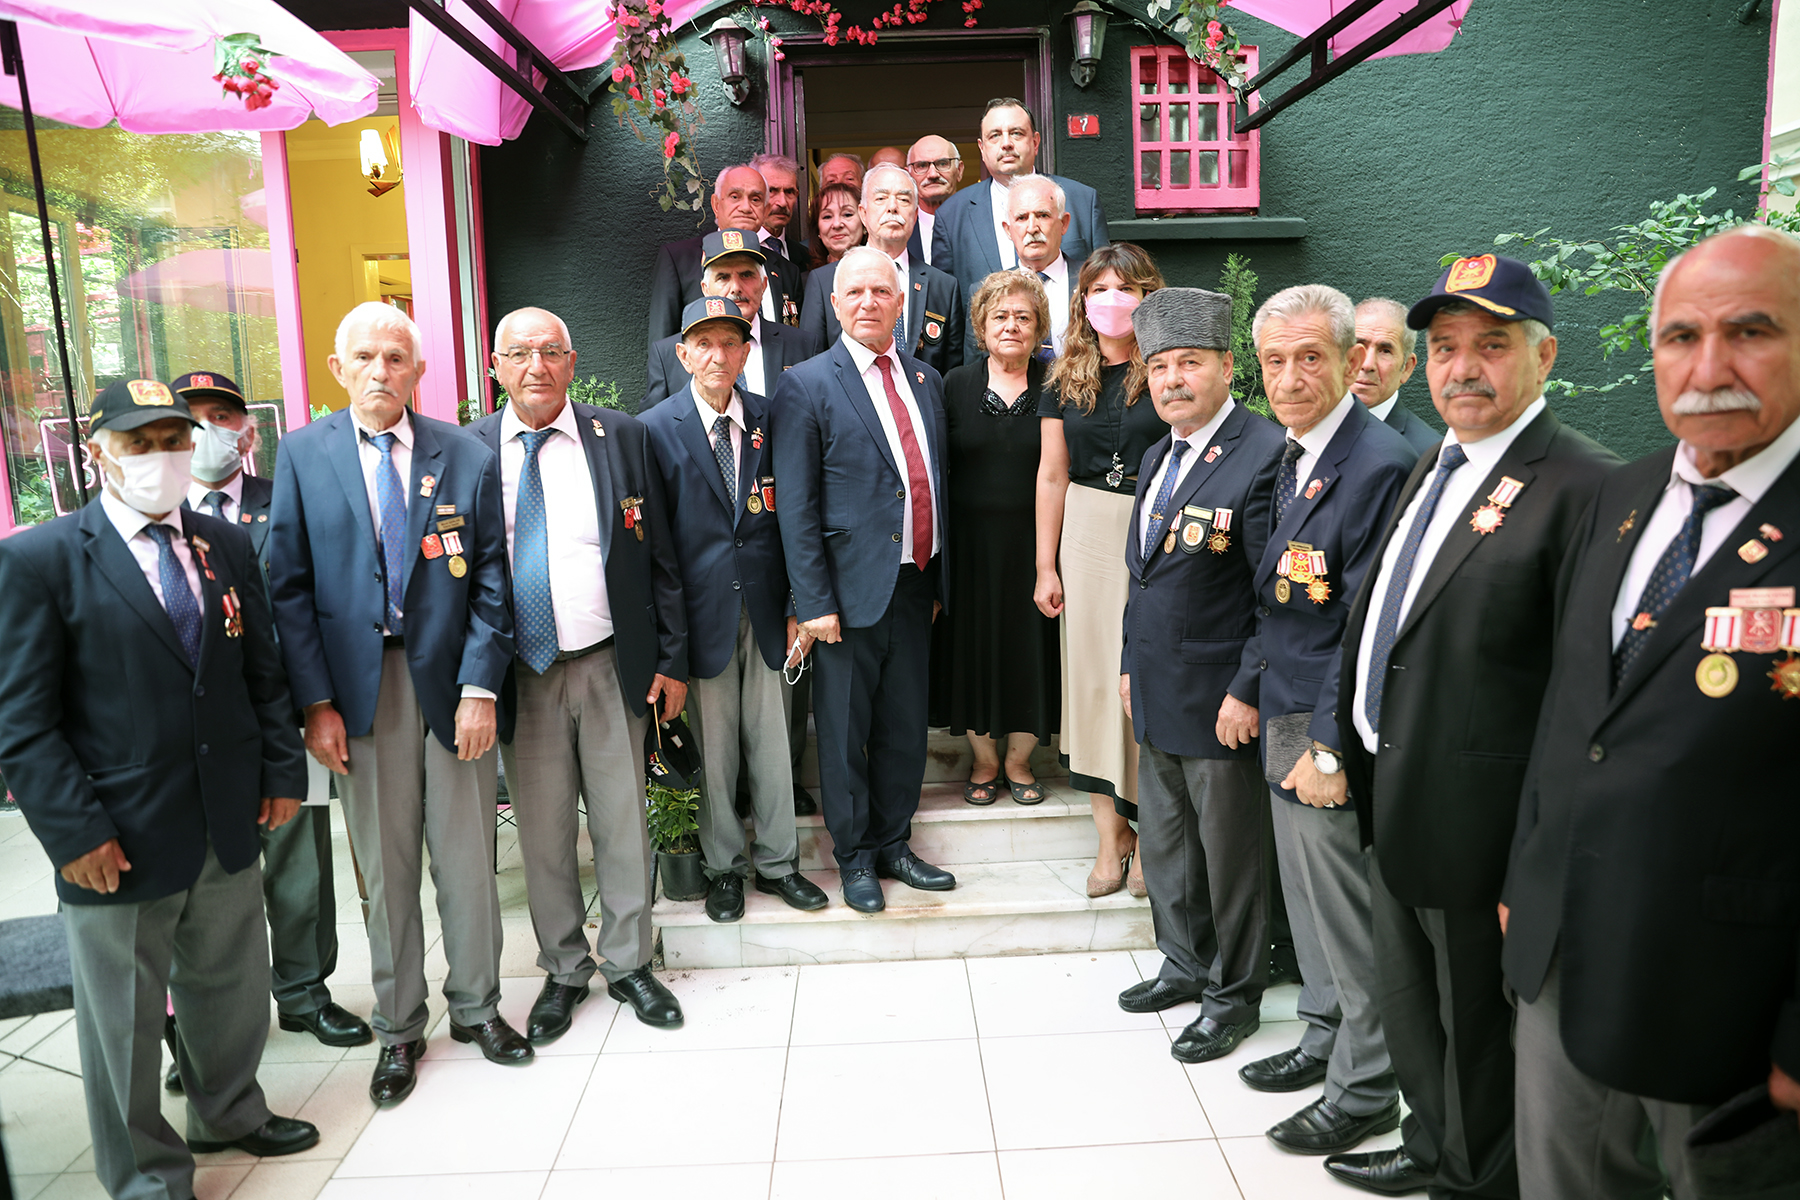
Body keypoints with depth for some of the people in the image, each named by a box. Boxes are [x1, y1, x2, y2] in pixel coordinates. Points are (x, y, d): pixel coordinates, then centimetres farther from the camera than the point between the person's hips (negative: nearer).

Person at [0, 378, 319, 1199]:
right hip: (119, 841, -4)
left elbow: (263, 671, 10)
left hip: (228, 825, 5)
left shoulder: (227, 545, 6)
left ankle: (229, 1112, 46)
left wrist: (282, 770, 6)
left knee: (233, 985, 21)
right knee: (126, 1018, 13)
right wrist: (74, 831, -14)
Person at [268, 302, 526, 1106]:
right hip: (359, 689, 0)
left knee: (467, 859, 10)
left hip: (452, 682, 0)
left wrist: (480, 686, -8)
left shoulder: (467, 457, 2)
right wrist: (316, 701, -7)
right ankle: (398, 1029, 27)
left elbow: (491, 581, 0)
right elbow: (290, 587, 0)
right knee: (385, 870, 10)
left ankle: (477, 1006, 30)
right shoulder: (302, 455, 3)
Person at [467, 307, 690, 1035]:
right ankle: (563, 971, 31)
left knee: (622, 823, 10)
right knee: (542, 831, 11)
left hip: (611, 666, 0)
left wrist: (673, 658, 1)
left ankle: (629, 963, 29)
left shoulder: (621, 437, 2)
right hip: (520, 673, 0)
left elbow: (658, 557, 3)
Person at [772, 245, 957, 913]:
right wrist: (814, 602, -14)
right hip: (850, 589, -5)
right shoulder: (807, 386, -6)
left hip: (913, 586, 5)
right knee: (844, 732, 7)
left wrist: (937, 580, 13)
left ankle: (892, 844, 33)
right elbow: (795, 507, -9)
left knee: (906, 726, 15)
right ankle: (854, 857, 25)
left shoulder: (926, 380, 12)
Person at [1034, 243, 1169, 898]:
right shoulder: (1067, 378, 8)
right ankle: (1110, 833, 17)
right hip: (1087, 535, 3)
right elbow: (1052, 475, 8)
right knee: (1092, 675, 5)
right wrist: (1045, 566, 6)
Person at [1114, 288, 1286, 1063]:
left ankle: (1234, 995, 28)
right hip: (1157, 694, 8)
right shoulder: (1157, 458, 11)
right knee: (1163, 841, 20)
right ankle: (1186, 964, 40)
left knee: (1230, 851, 9)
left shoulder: (1263, 456, -17)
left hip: (1219, 700, -8)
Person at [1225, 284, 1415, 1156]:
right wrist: (1247, 689, 12)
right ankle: (1326, 1036, 40)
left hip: (1334, 730, -9)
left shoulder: (1379, 464, -20)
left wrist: (1332, 749, -19)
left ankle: (1365, 1090, 24)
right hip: (1283, 719, 9)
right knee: (1307, 895, 21)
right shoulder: (1290, 461, 9)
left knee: (1347, 912, 5)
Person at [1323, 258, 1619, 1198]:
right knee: (1407, 1004, 25)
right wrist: (1355, 746, 13)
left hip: (1476, 822, -8)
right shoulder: (1434, 468, 11)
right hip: (1391, 800, 9)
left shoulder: (1582, 486, -18)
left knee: (1478, 1020, 13)